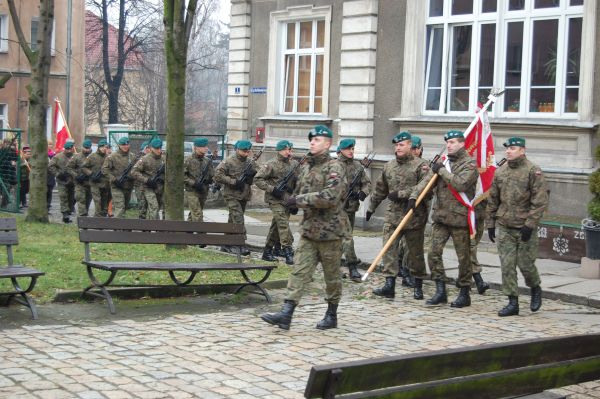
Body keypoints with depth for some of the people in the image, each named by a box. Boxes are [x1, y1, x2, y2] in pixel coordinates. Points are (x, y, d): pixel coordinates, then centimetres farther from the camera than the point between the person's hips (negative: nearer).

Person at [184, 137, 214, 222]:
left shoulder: (208, 161, 8)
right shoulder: (189, 160, -7)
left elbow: (212, 175, 15)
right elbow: (182, 175, -9)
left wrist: (210, 179, -8)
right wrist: (193, 183, -19)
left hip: (204, 192, 6)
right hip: (192, 192, -5)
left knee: (193, 215, 16)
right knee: (197, 215, -12)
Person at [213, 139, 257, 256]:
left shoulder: (251, 162, 8)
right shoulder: (229, 162, -9)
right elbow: (217, 175, -13)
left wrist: (253, 174, -11)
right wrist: (234, 182, -18)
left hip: (244, 195, 6)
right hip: (232, 195, -6)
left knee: (233, 220, 13)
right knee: (238, 219, -15)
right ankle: (242, 245, -17)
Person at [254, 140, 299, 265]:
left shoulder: (294, 164, 10)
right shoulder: (271, 165, -8)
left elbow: (297, 182, 19)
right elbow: (257, 179, -10)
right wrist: (272, 189, -16)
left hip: (288, 199, 6)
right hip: (275, 199, -6)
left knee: (276, 226, 11)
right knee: (283, 223, -16)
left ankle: (267, 251, 19)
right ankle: (287, 250, -18)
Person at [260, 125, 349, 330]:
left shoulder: (334, 168, -11)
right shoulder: (306, 167, 13)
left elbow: (330, 197, -24)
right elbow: (299, 192, 27)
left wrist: (299, 199, -19)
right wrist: (295, 201, 5)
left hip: (329, 230, -7)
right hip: (309, 229, 7)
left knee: (332, 275, 6)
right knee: (299, 271, -2)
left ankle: (332, 315, 19)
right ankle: (286, 314, -9)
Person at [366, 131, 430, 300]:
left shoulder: (420, 165, -4)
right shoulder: (389, 166, 13)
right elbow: (380, 189, 23)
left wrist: (402, 194, -25)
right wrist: (371, 207, 27)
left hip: (414, 216, -4)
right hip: (393, 215, 4)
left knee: (415, 252, 6)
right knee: (389, 249, -8)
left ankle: (418, 286, 20)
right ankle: (389, 285, -11)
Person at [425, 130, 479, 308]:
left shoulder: (470, 164, -7)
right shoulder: (444, 162, 14)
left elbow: (460, 184, -23)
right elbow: (427, 182, 14)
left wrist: (442, 171, -16)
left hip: (459, 218, -6)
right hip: (440, 216, 6)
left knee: (464, 257, 4)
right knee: (434, 253, -1)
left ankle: (465, 294, 14)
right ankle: (441, 291, 7)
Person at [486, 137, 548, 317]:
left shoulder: (533, 171, -8)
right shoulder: (500, 172, 8)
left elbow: (540, 201, -12)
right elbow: (493, 200, 15)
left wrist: (530, 224, -17)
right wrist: (490, 224, 12)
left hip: (525, 228, -4)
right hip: (504, 228, 4)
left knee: (525, 264, 2)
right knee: (507, 266, 0)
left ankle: (535, 289, 31)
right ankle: (513, 303, 7)